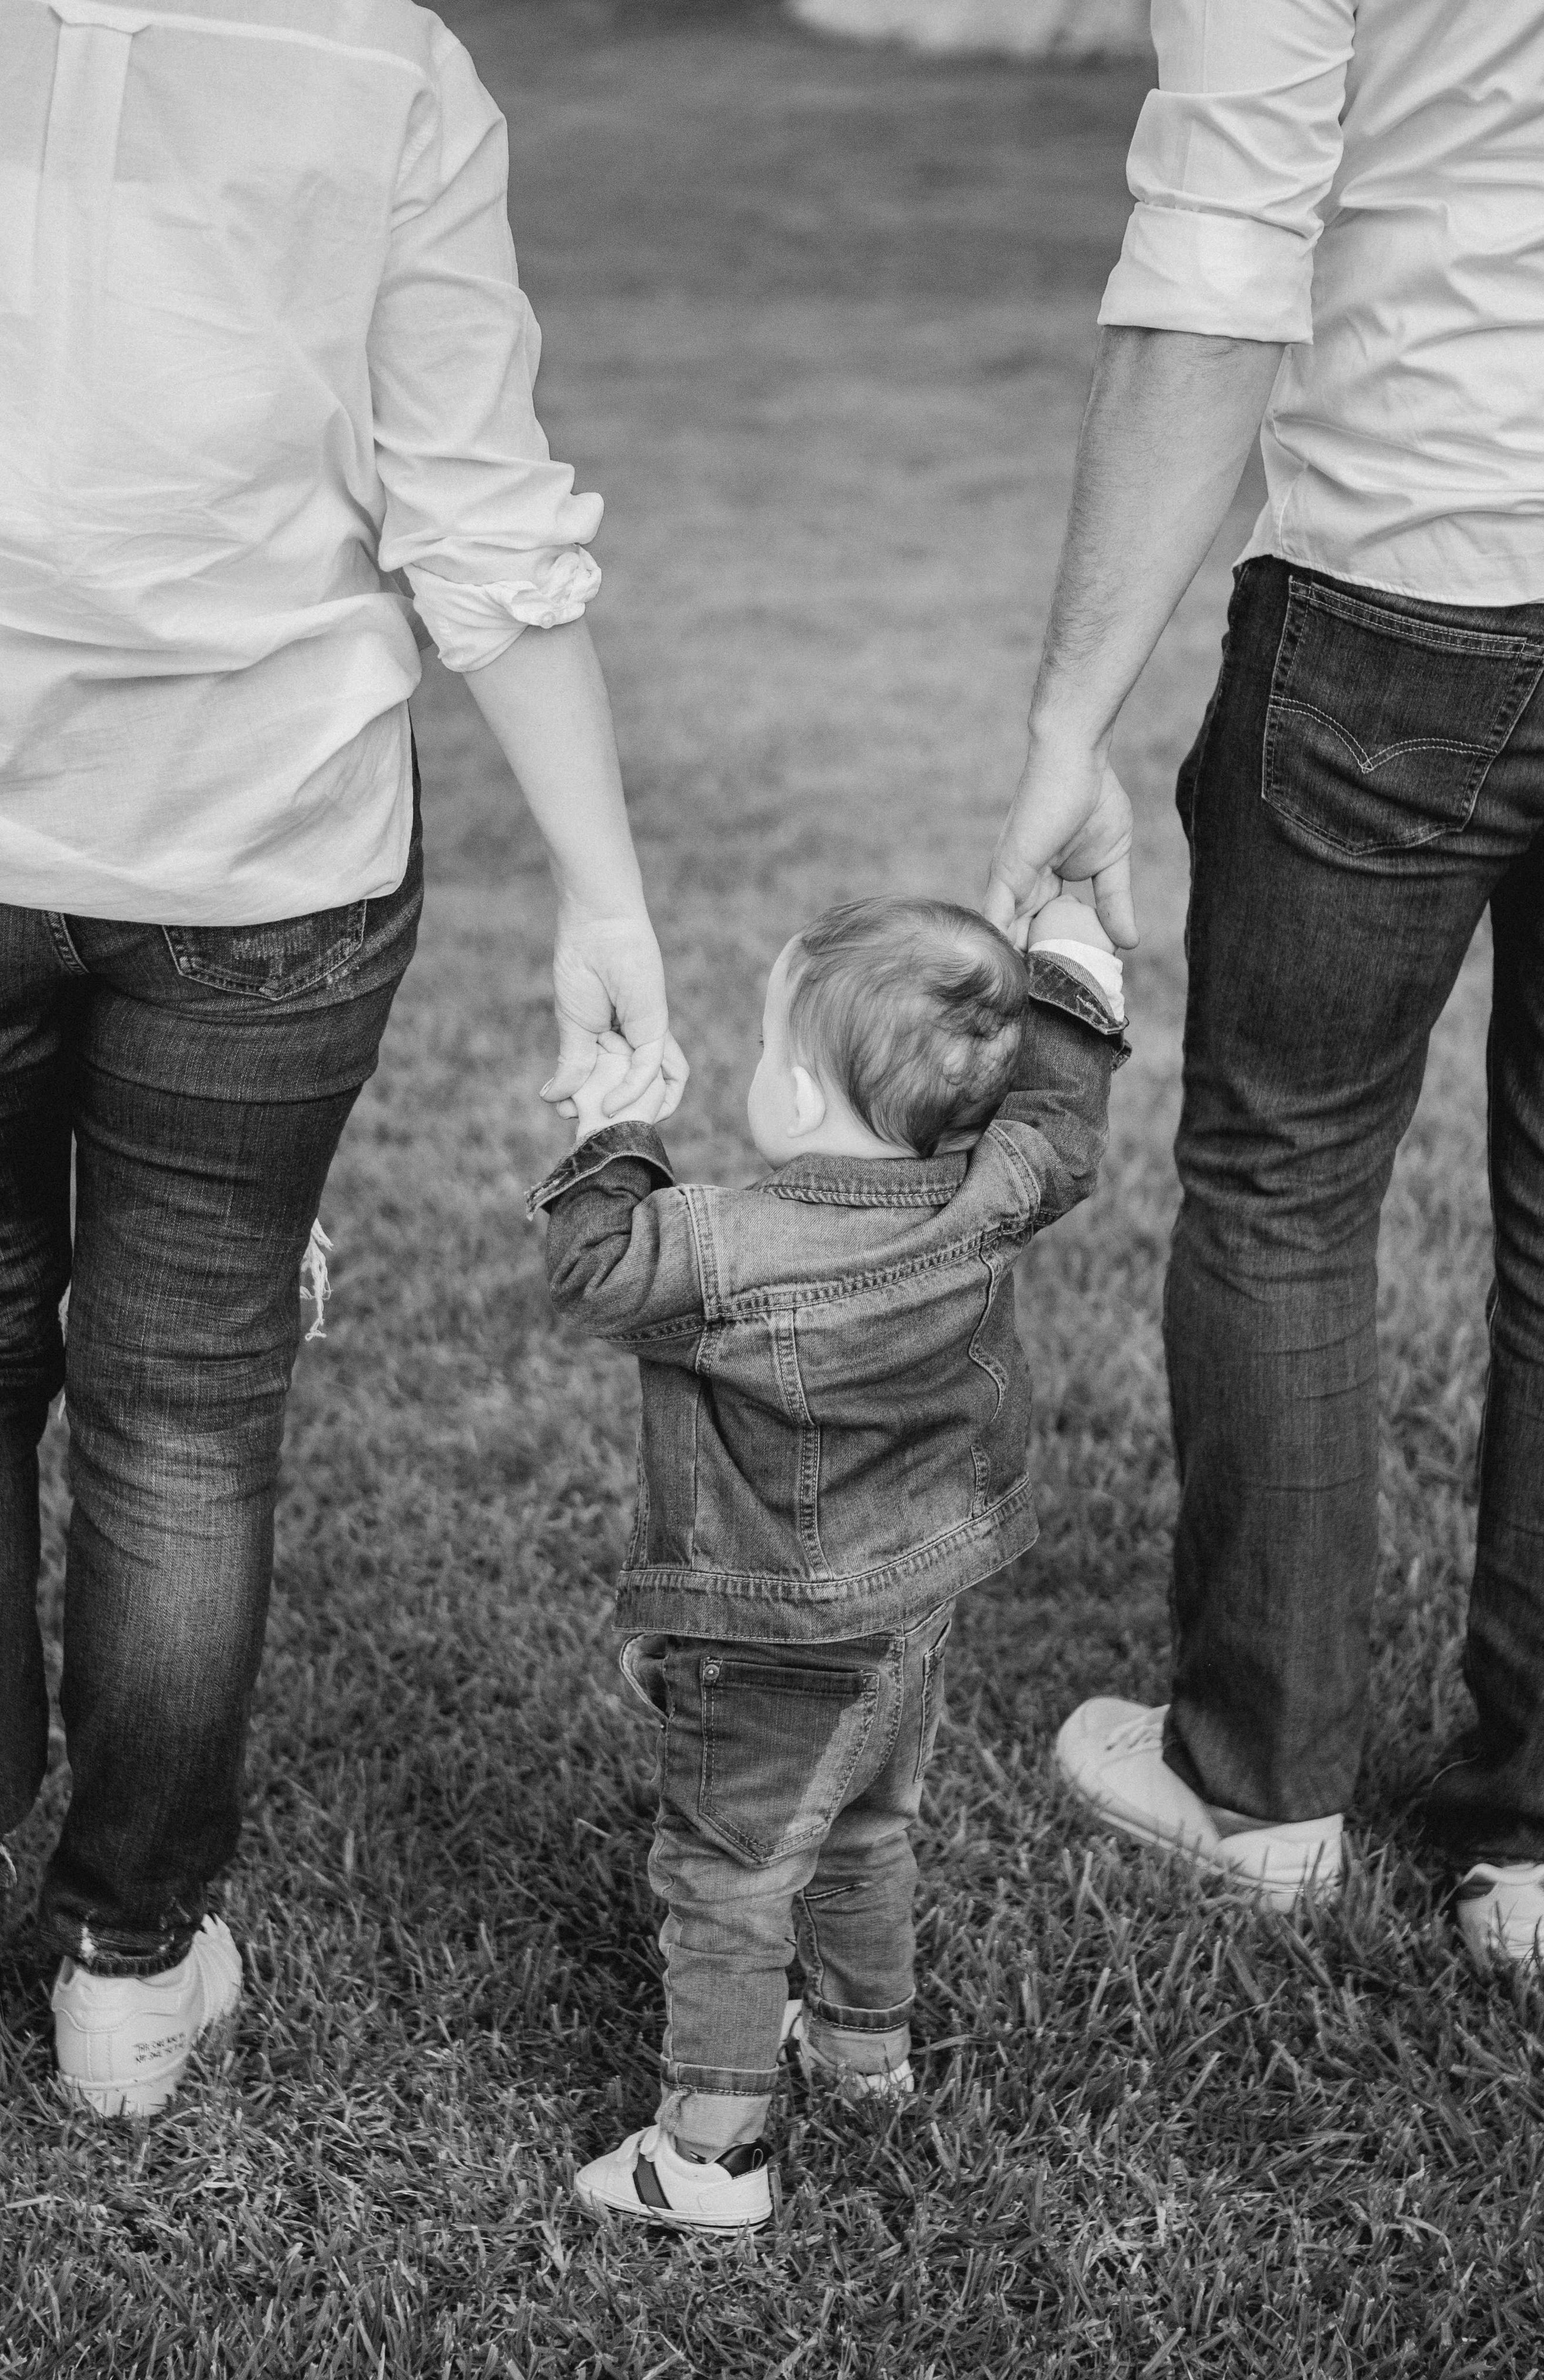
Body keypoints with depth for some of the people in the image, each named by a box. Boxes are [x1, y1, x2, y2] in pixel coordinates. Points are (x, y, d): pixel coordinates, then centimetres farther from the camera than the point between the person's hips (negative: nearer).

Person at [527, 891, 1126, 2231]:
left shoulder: (730, 1258, -29)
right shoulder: (983, 1205, -12)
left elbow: (594, 1271, -18)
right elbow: (1058, 1135, 7)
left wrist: (617, 1142, -6)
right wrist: (1068, 1000, 18)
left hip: (778, 1648, -7)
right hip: (913, 1618, 7)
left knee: (728, 1881, 5)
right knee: (868, 1837, 28)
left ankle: (711, 2152, 12)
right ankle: (867, 2044, 47)